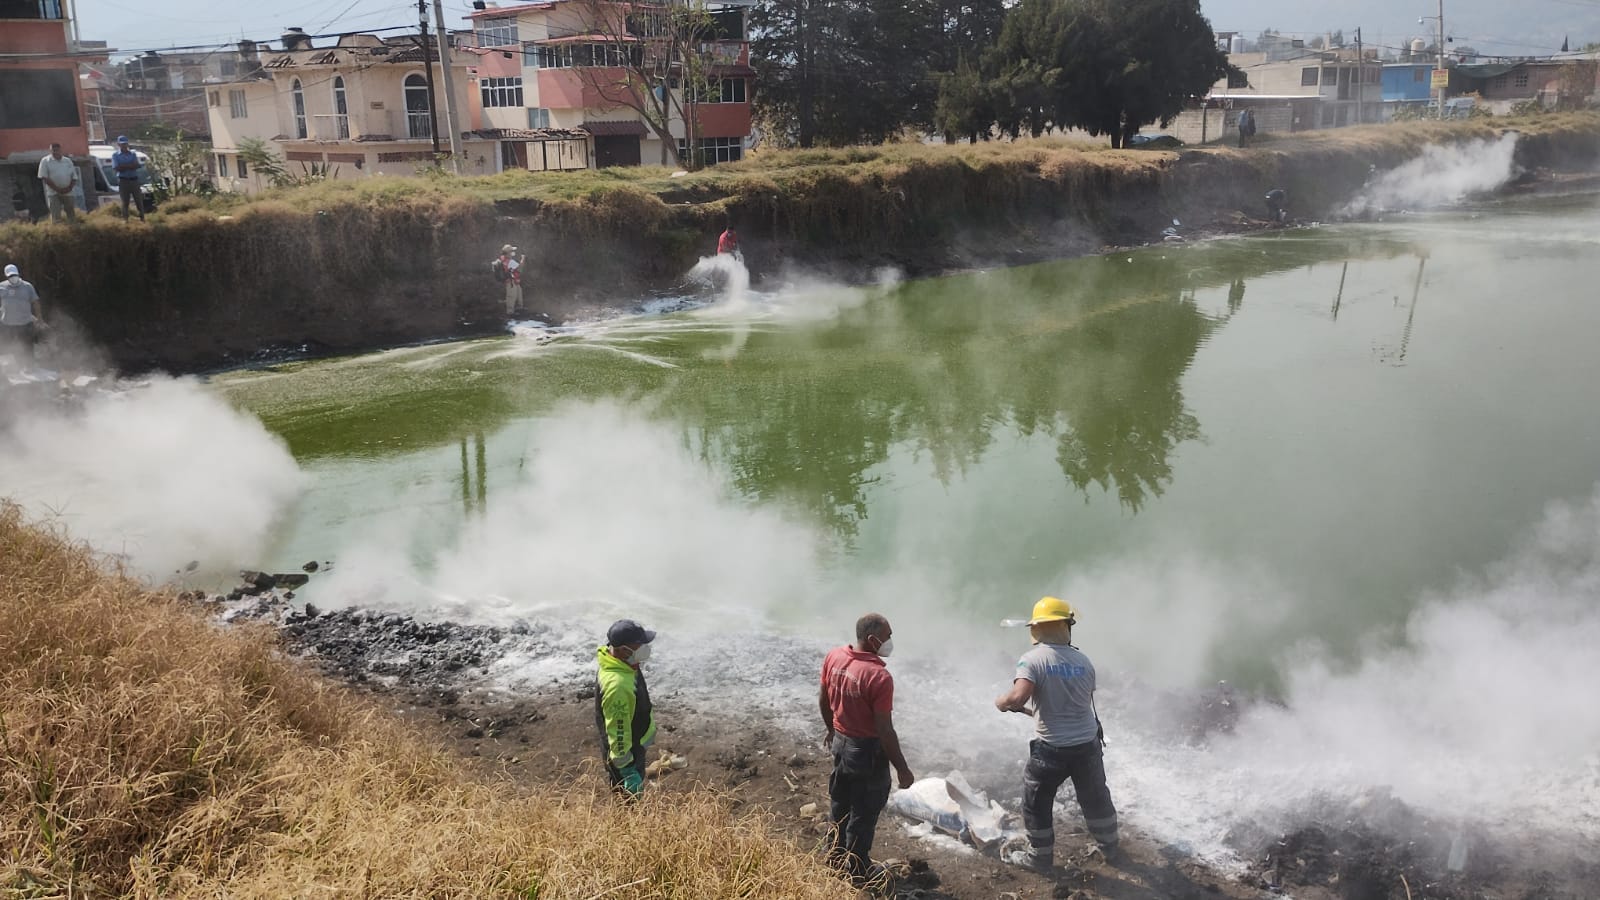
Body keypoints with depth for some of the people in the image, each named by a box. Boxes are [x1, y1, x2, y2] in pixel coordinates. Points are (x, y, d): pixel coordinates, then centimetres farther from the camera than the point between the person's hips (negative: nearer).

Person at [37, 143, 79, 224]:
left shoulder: (68, 161, 11)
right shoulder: (45, 161, 1)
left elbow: (74, 177, 10)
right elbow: (44, 177, -7)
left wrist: (69, 188, -8)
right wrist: (57, 189, -15)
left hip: (68, 193, 3)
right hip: (53, 193, -3)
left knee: (72, 216, 5)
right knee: (56, 218, -8)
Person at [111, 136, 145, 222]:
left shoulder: (133, 154, 13)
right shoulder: (115, 155, 7)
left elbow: (137, 165, -4)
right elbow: (117, 167, -9)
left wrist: (124, 166, -11)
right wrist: (130, 165, -8)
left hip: (134, 179, 2)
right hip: (123, 180, -2)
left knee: (139, 200, 2)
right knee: (125, 202, -2)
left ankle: (142, 218, 7)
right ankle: (125, 219, 2)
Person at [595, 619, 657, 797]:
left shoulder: (622, 665, -8)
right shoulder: (617, 685, -39)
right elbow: (618, 732, -31)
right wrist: (626, 768, -23)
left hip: (633, 745, 9)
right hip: (624, 752, -9)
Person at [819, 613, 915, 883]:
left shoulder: (834, 656, -7)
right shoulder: (879, 677, -30)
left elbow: (823, 699, 7)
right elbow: (884, 731, -25)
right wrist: (902, 768, -14)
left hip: (840, 741, 7)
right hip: (867, 750, -7)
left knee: (840, 802, 25)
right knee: (863, 813, 12)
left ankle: (835, 855, 43)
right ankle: (856, 872, 27)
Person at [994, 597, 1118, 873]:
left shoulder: (1032, 659, -17)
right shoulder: (1083, 661, -1)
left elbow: (1018, 697, -29)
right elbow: (1082, 702, 8)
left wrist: (1001, 702, -6)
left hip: (1052, 748, -5)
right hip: (1088, 744, 5)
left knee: (1036, 803, 16)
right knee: (1095, 798, 27)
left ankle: (1040, 857, 27)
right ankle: (1109, 845, 47)